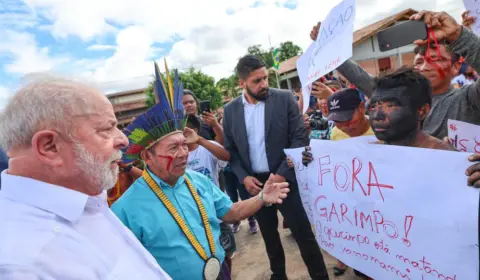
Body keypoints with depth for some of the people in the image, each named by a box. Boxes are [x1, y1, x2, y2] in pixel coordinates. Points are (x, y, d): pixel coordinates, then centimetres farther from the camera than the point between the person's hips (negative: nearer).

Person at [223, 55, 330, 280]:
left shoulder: (285, 99, -7)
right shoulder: (230, 109, 2)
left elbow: (300, 139, -9)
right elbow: (230, 148, 6)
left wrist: (282, 175, -16)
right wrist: (243, 177, -7)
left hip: (283, 179, -3)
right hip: (254, 182, 3)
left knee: (303, 234, 4)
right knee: (269, 234, 19)